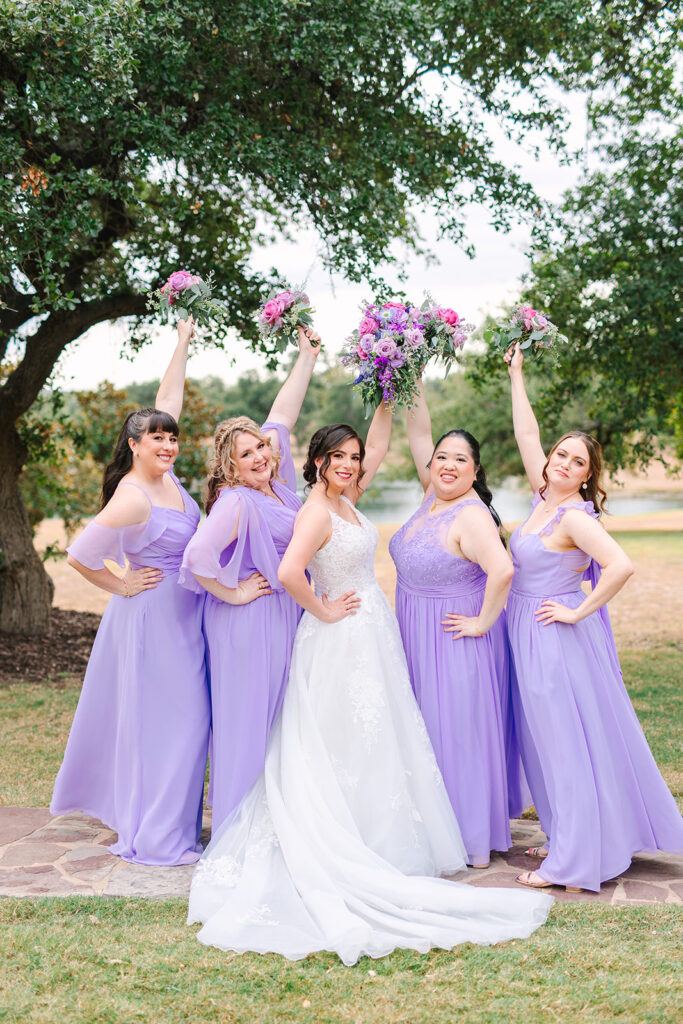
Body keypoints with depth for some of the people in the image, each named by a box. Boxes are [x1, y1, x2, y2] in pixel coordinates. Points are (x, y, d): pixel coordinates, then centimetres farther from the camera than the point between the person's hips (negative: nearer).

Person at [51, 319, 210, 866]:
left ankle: (148, 816, 32)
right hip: (155, 616, -9)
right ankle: (157, 837, 9)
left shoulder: (163, 474, 0)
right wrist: (123, 587, -9)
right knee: (162, 718, -2)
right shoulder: (132, 499, -23)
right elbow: (79, 555, -20)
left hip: (182, 615, 9)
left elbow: (166, 402, 11)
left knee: (183, 714, 16)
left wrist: (183, 343, 15)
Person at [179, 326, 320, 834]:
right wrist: (233, 593, -18)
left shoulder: (276, 480, 4)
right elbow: (197, 555, -31)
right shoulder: (237, 502, -20)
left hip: (285, 617, 9)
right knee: (247, 718, -1)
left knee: (279, 716, 15)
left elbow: (282, 414, 12)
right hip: (250, 620, -9)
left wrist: (308, 357, 14)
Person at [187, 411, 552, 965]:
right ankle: (357, 856, 7)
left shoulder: (347, 500, 9)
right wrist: (322, 611, -19)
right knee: (351, 748, -2)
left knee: (376, 745, 14)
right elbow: (289, 572, -32)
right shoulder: (317, 511, -17)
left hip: (371, 639, 9)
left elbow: (379, 443, 17)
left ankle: (378, 846, 24)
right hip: (342, 643, -9)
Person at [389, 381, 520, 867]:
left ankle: (474, 844, 15)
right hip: (420, 639, 9)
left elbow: (502, 570, -35)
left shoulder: (471, 516, -21)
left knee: (461, 734, 1)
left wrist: (483, 623, -25)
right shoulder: (434, 497, 4)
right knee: (433, 733, 16)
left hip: (456, 641, -9)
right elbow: (420, 435, 8)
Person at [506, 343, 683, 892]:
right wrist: (517, 375, 16)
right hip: (532, 637, 9)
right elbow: (527, 435, 15)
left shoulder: (574, 517, -18)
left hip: (559, 638, -9)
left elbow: (621, 566, -31)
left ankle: (573, 862, 9)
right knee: (550, 740, 16)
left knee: (570, 741, -1)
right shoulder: (544, 497, 5)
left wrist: (578, 612, -22)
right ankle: (568, 840, 29)